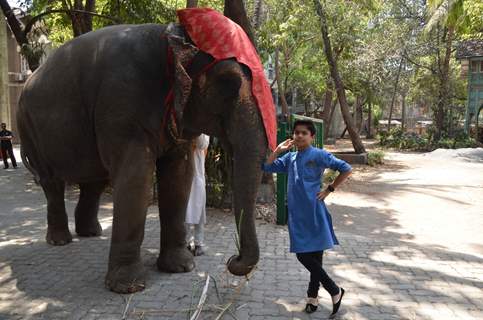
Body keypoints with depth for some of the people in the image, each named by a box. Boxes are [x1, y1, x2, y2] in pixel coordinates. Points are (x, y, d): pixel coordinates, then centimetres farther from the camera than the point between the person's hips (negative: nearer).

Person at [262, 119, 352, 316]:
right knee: (302, 255, 6)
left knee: (316, 256, 1)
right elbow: (267, 167, 11)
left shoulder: (319, 155, -7)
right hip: (297, 215, 6)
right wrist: (278, 150, 1)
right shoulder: (289, 157, 10)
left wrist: (329, 190, -9)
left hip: (314, 213, -6)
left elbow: (346, 169, -10)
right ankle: (334, 291, 23)